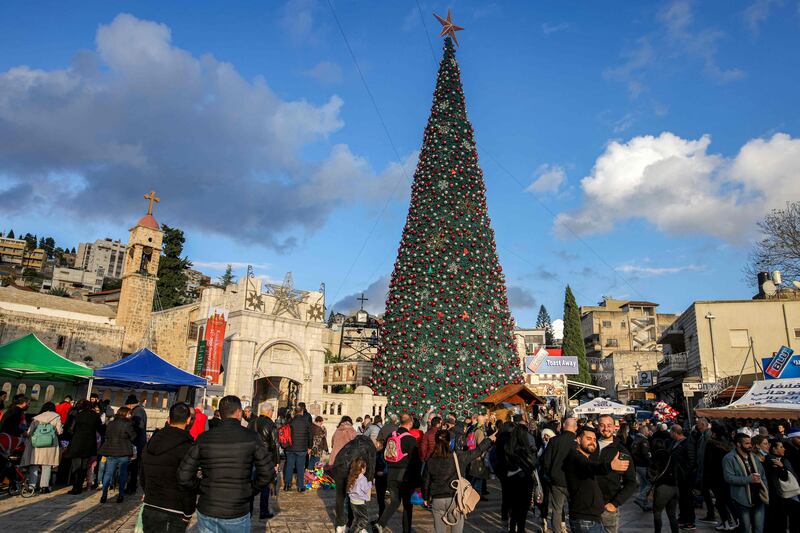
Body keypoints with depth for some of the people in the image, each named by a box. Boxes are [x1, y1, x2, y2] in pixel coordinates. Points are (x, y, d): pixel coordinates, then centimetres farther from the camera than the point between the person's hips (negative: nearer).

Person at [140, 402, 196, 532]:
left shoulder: (150, 443, 7)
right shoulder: (186, 446, -15)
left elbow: (142, 475, 17)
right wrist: (188, 514, -6)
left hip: (149, 509, 6)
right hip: (173, 514, -6)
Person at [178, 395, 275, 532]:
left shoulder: (203, 439, -5)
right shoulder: (250, 437, -10)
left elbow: (184, 476, -8)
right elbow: (268, 472, -11)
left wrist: (203, 488, 7)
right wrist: (250, 490, 5)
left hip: (206, 512, 2)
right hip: (237, 515, -2)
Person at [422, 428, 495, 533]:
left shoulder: (431, 461, -3)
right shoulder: (458, 456, -8)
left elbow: (425, 482, 6)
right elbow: (477, 451, 3)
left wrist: (426, 498, 23)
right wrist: (489, 440, 19)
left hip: (437, 500, 2)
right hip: (455, 499, -1)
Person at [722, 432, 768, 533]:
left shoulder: (754, 456, 11)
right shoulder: (729, 458, -12)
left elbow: (762, 474, 17)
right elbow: (729, 478, -20)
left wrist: (765, 491, 5)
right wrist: (749, 479, -23)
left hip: (758, 499, 6)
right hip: (743, 500, -6)